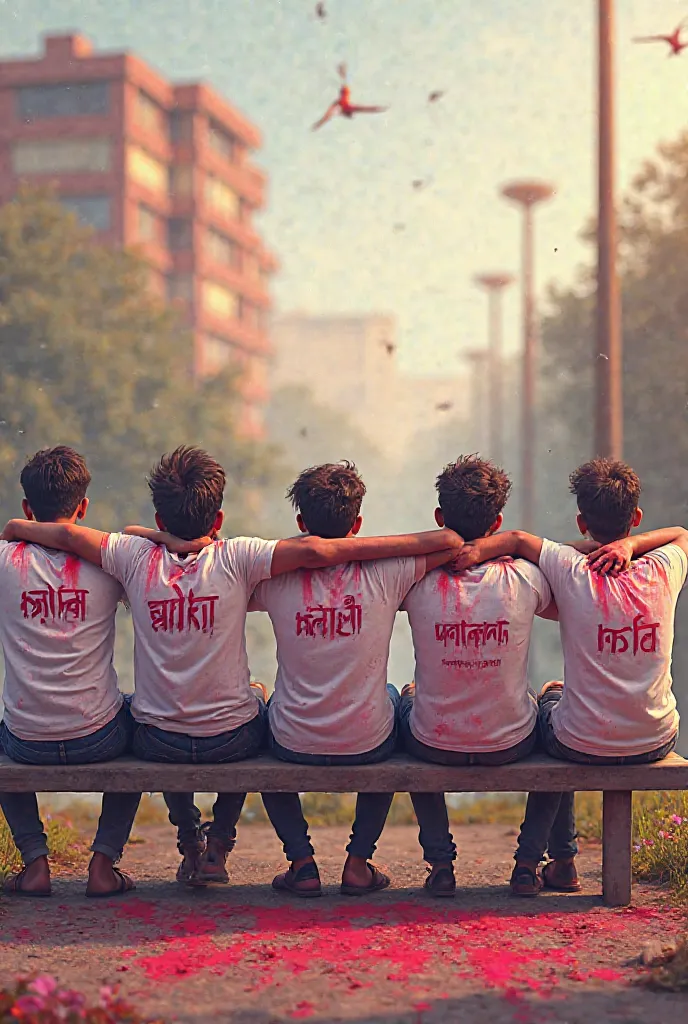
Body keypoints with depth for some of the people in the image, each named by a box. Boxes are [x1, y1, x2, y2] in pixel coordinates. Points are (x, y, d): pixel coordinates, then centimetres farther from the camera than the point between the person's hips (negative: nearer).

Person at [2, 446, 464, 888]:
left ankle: (189, 840, 39)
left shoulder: (136, 557, -10)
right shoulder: (236, 558, -16)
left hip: (158, 743, 2)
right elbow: (314, 550, -26)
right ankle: (218, 846, 31)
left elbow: (67, 535, -14)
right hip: (232, 740, -1)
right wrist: (432, 541, -26)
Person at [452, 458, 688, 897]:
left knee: (550, 698, 34)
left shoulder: (571, 572, -14)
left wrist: (476, 550, -21)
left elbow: (517, 539, -3)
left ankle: (531, 862, 34)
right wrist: (630, 544, -5)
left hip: (582, 745, -2)